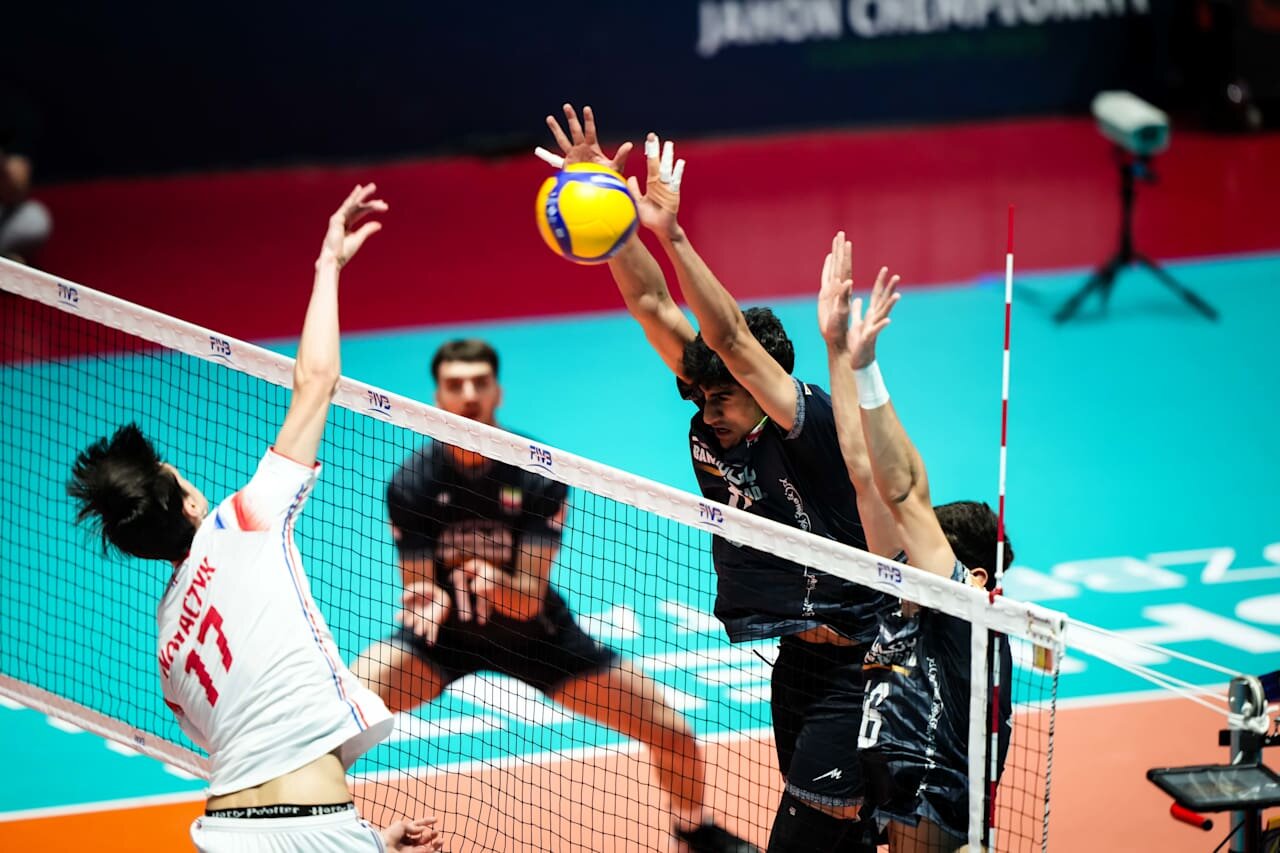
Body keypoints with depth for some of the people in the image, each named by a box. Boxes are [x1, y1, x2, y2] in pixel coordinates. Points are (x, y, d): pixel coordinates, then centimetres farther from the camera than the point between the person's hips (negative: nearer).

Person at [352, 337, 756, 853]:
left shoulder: (540, 475, -20)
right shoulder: (411, 485, -18)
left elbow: (529, 598, -24)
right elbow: (418, 591, -16)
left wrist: (496, 584, -47)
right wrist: (426, 601, -41)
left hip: (532, 633, 0)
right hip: (445, 635, 0)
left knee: (674, 736, -5)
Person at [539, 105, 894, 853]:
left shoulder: (810, 422, -17)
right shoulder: (718, 426, 2)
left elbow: (732, 338, -30)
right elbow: (653, 306, -1)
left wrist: (671, 235, -36)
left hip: (854, 670, -9)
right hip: (798, 662, 9)